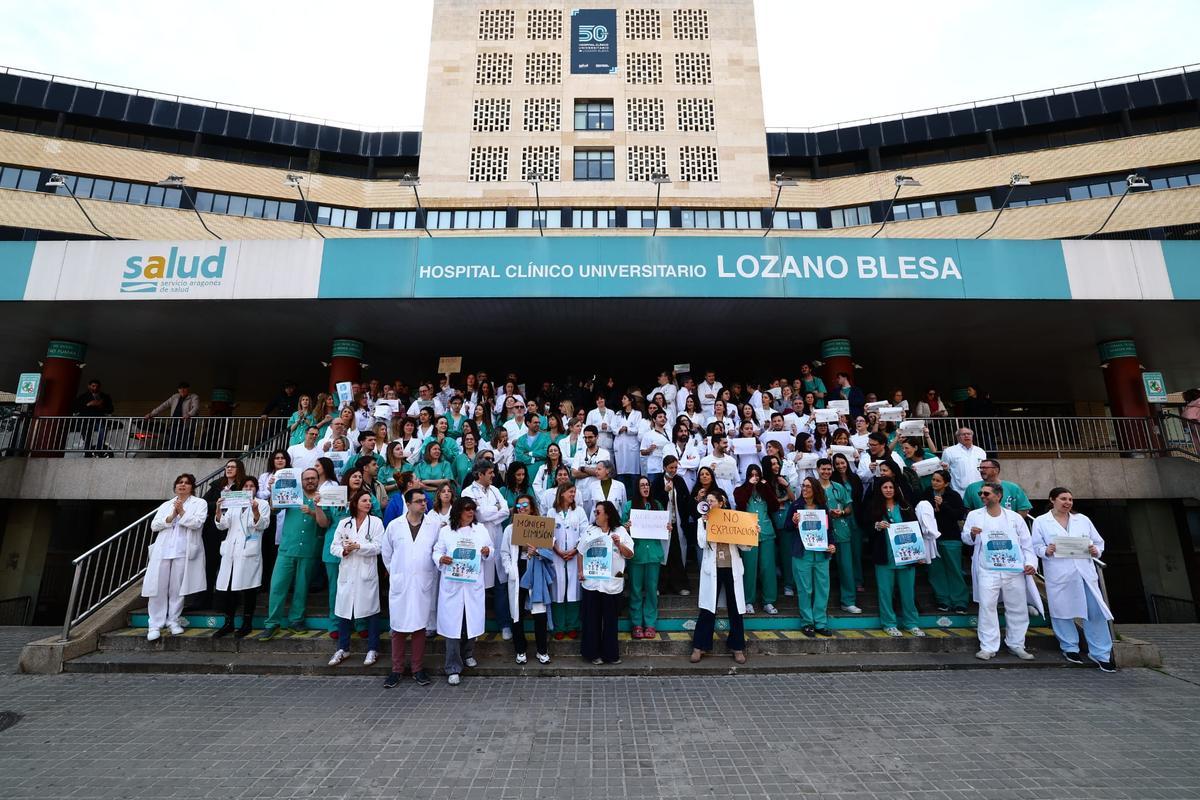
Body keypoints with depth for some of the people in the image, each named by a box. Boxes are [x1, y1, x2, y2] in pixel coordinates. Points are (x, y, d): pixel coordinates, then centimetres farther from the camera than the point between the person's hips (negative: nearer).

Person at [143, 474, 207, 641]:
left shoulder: (199, 503, 7)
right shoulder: (165, 505, 20)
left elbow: (197, 523, -7)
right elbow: (154, 525, 8)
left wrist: (181, 512, -10)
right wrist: (171, 517, -7)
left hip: (183, 552, -3)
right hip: (162, 551, 3)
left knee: (177, 588, 1)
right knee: (158, 587, -1)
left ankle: (173, 621, 13)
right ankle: (155, 625, 6)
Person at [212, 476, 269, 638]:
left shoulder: (262, 504, 6)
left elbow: (262, 525, -8)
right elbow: (222, 525, 8)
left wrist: (255, 510, -25)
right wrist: (219, 510, -10)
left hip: (249, 551, -4)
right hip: (231, 550, 4)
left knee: (248, 588, 1)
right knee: (229, 588, 5)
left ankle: (247, 623, 12)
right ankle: (228, 623, 17)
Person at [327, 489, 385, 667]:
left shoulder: (376, 522, 0)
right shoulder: (344, 523, 9)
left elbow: (378, 546, -7)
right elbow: (334, 547, 6)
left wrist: (358, 546, -17)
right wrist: (343, 550, -14)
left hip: (367, 573, -2)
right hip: (347, 572, 3)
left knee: (371, 610, 3)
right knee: (344, 609, 8)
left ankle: (372, 649, 16)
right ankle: (342, 648, 25)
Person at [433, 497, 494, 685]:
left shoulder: (481, 529, 8)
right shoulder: (446, 531, 2)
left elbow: (489, 554, 11)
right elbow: (437, 551, 5)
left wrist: (487, 553, -12)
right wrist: (441, 559, -16)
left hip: (473, 584, 2)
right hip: (451, 584, -2)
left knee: (472, 621, 11)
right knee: (452, 624, -3)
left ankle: (468, 654, 36)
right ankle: (453, 668, 7)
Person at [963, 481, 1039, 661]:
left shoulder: (1015, 517, 6)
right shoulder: (974, 515, 4)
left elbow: (1027, 543, 8)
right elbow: (965, 538, 4)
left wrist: (1030, 562, -6)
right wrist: (972, 534, -18)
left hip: (1014, 570, 2)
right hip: (987, 570, -2)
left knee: (1018, 608, 11)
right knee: (987, 607, -4)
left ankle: (1016, 645, 27)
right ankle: (988, 647, 3)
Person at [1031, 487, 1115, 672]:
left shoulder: (1082, 520, 14)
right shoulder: (1041, 522, 3)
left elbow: (1098, 542, 16)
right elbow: (1036, 546, 1)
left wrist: (1096, 551, -5)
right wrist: (1046, 551, -19)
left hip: (1085, 572, 3)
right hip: (1059, 575, -3)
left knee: (1096, 611, 1)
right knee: (1062, 610, 4)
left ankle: (1100, 653, 15)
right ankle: (1069, 648, 22)